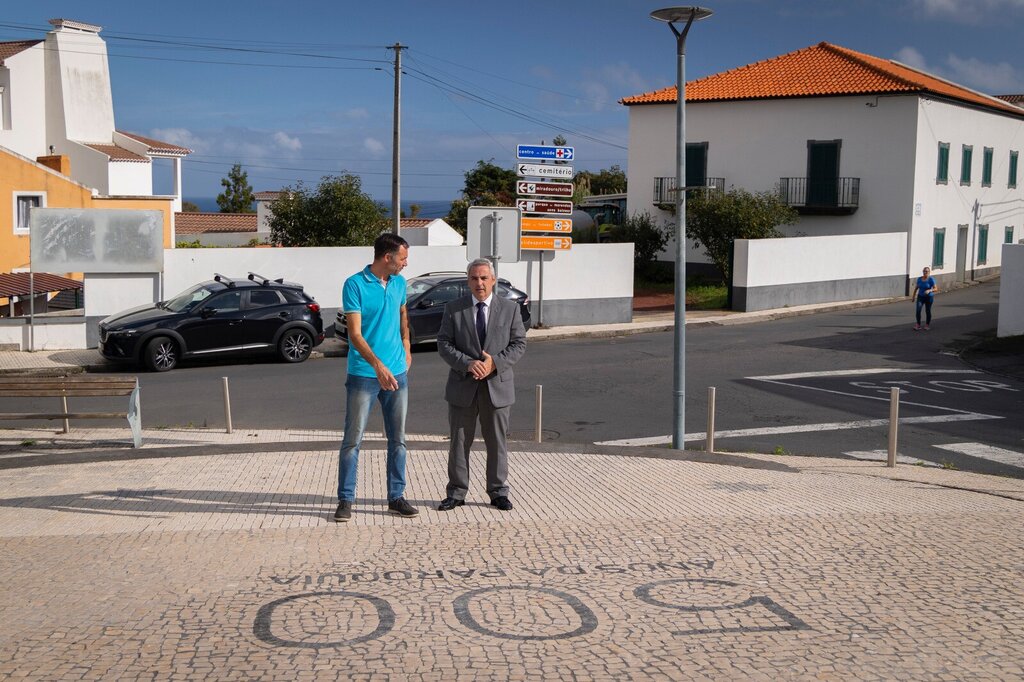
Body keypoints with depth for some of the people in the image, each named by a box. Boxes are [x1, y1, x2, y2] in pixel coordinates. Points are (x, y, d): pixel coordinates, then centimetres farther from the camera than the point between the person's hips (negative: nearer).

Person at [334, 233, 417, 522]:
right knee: (352, 439, 0)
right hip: (363, 375, -6)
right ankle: (345, 500, 9)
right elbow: (355, 334, -19)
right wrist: (378, 365, -29)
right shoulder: (355, 285, -12)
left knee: (398, 439, 9)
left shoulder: (399, 283, 6)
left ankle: (396, 497, 18)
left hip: (397, 373, 6)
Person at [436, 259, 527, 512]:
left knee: (497, 442, 7)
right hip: (463, 386, 0)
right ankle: (456, 493, 15)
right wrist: (468, 364, -18)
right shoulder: (454, 309, 2)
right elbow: (444, 344, -3)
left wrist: (494, 363, -15)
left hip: (497, 386, 0)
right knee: (459, 442, 6)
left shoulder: (510, 308, 3)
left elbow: (519, 344, 0)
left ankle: (498, 492, 18)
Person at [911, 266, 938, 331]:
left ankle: (927, 325, 23)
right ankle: (918, 324, -5)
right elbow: (916, 288, 13)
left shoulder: (931, 279, -12)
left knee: (927, 311, 7)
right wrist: (913, 296, 15)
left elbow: (936, 289, -16)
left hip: (929, 297, -3)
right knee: (918, 310, -13)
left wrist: (929, 290, -34)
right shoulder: (919, 279, 1)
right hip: (920, 297, 3)